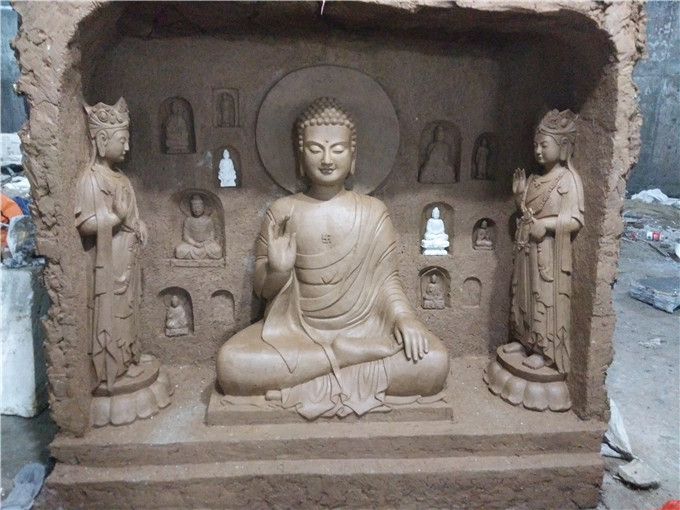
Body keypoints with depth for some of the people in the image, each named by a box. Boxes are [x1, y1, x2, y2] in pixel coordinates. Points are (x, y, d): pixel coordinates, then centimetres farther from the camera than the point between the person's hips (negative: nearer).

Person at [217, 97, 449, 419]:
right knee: (231, 364, -28)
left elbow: (386, 279, 3)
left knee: (433, 362, -24)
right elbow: (263, 290, 4)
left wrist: (404, 317, -17)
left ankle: (304, 385, -19)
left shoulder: (373, 212, 1)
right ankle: (346, 356, -18)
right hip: (296, 330, 0)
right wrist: (277, 269, -19)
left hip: (364, 328, 1)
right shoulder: (282, 211, 1)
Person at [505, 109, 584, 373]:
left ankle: (546, 352, 10)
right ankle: (525, 339, 30)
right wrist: (519, 194, 2)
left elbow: (576, 219, -17)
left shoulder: (569, 179, -13)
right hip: (527, 247, 8)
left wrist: (547, 224, -27)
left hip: (550, 252, -8)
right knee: (524, 295, 15)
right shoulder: (535, 178, 10)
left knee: (547, 300, 0)